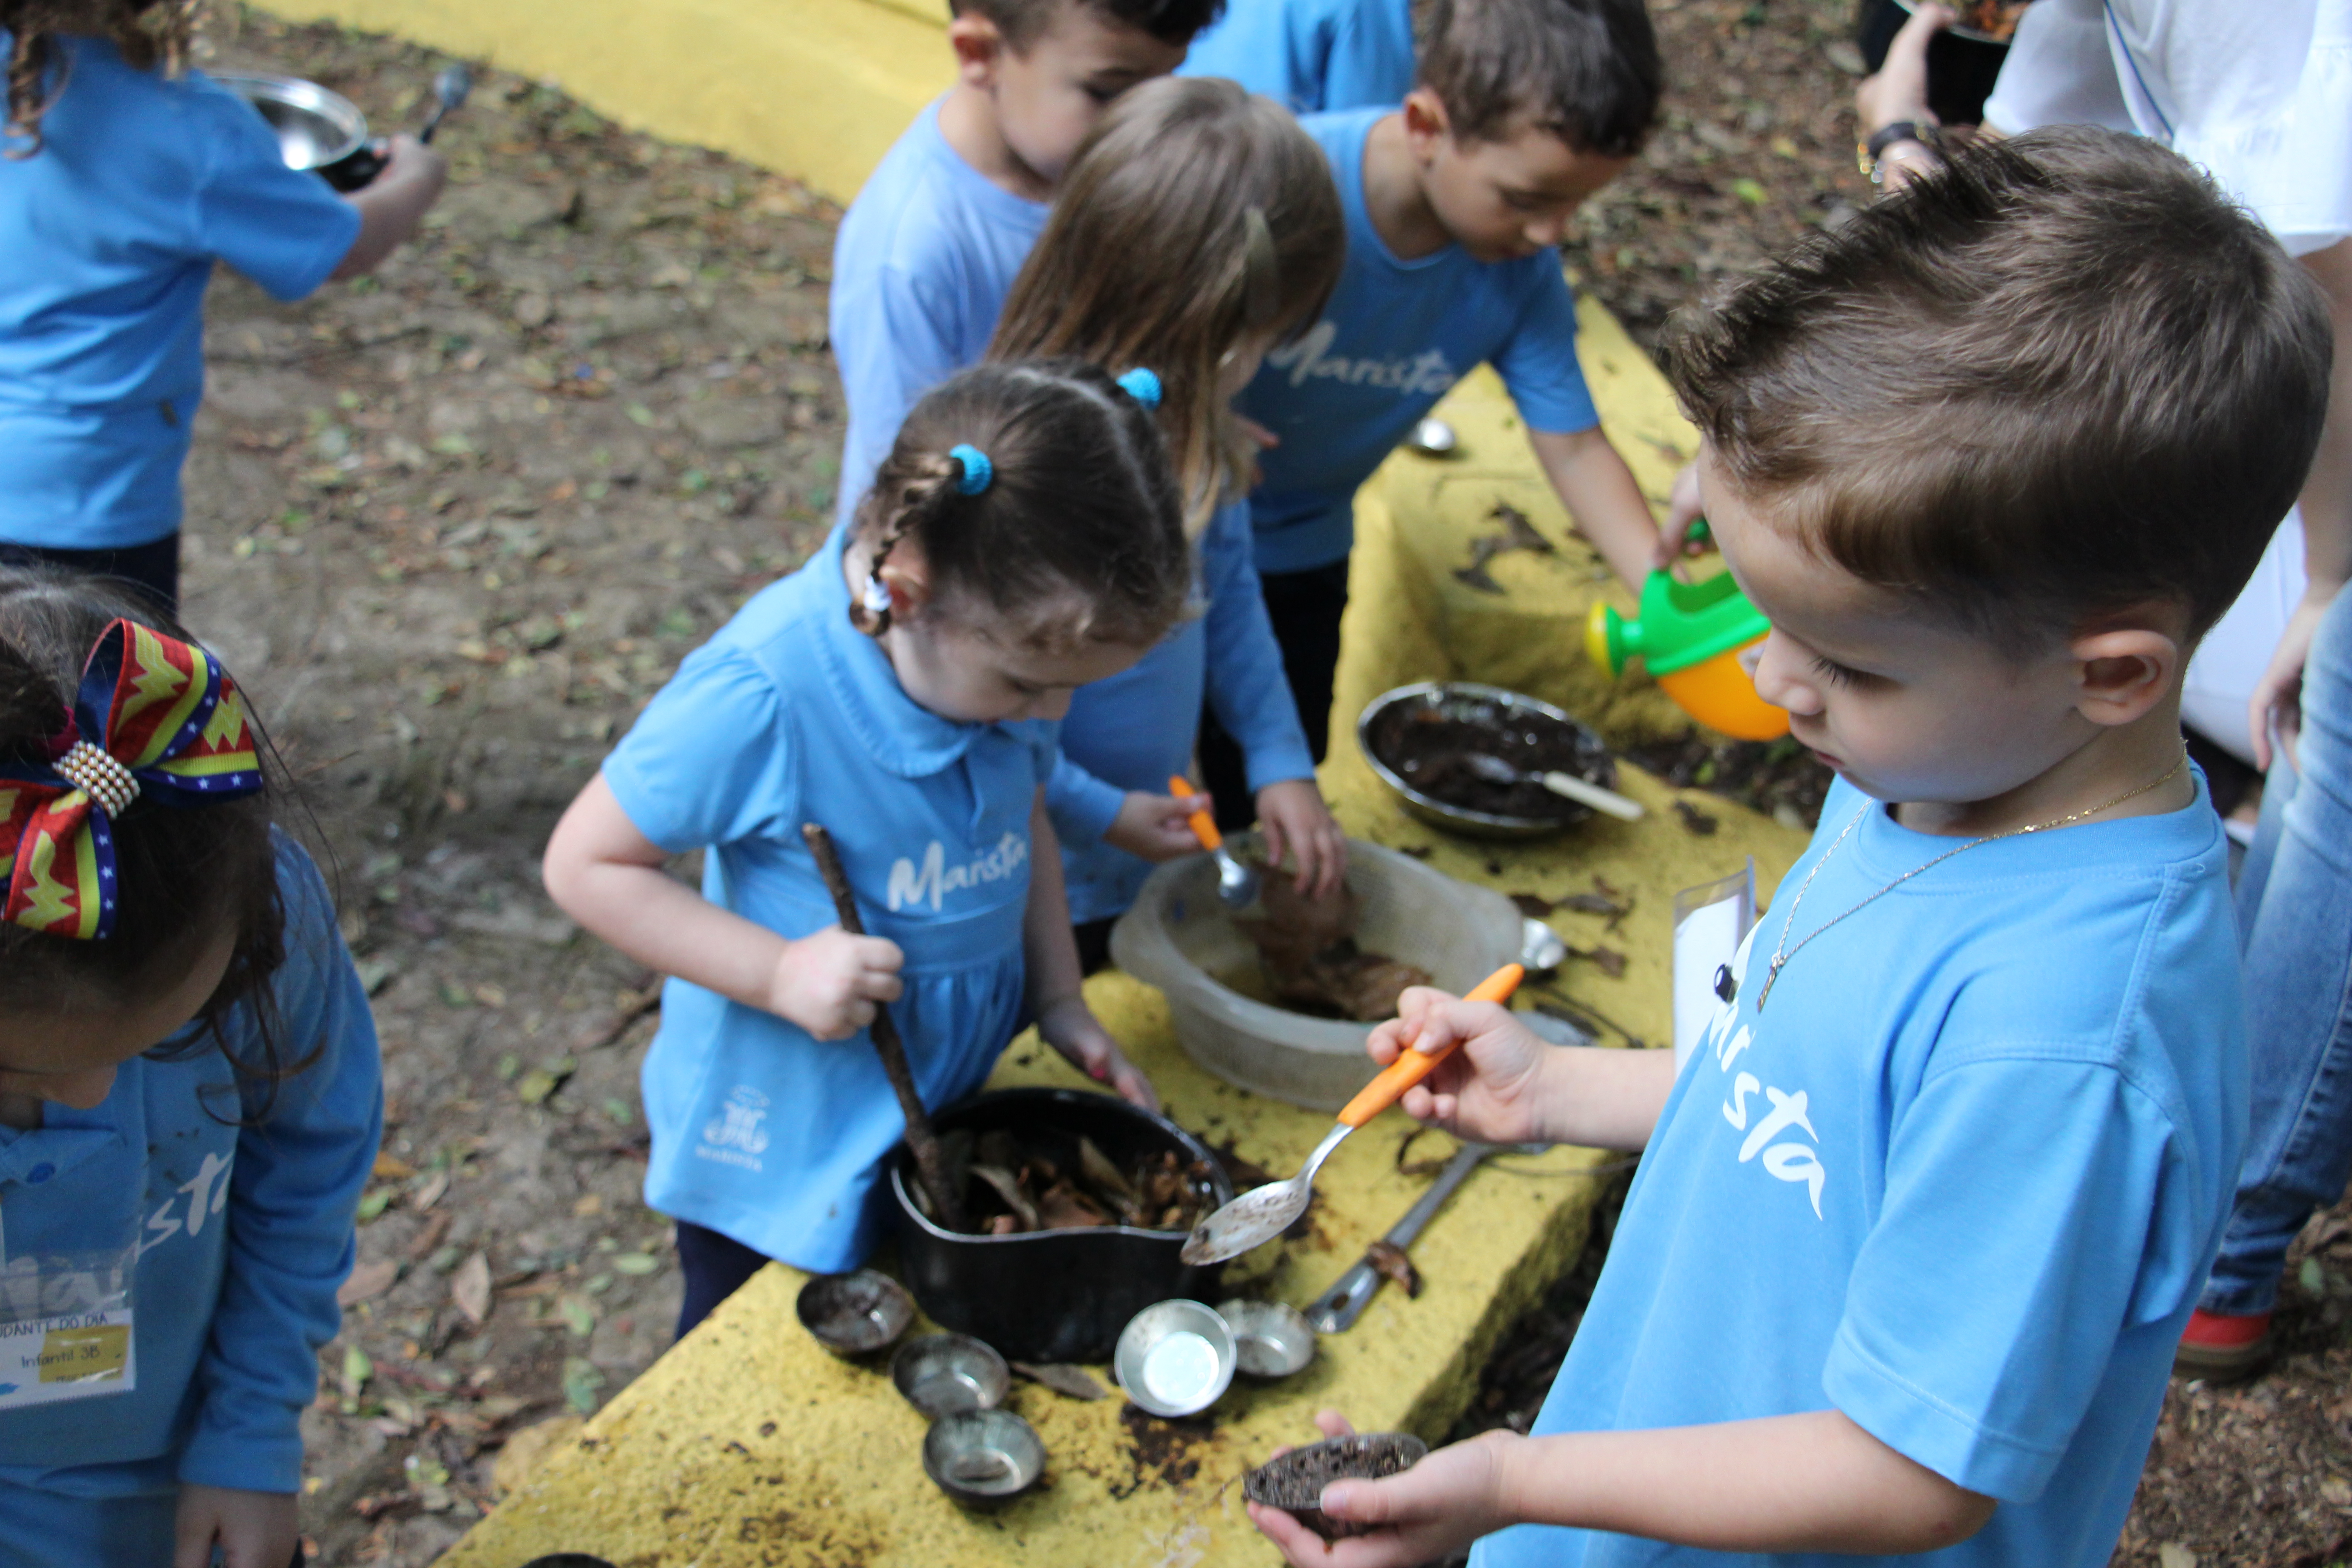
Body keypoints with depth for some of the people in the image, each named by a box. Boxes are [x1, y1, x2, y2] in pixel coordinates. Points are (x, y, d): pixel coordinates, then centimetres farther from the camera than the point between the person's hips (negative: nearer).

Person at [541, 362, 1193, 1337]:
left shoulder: (1008, 642, -11)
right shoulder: (764, 691, -31)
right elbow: (587, 864, -22)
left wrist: (1058, 1000, 1)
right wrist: (780, 972, -30)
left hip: (944, 1107, 6)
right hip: (780, 1152, -5)